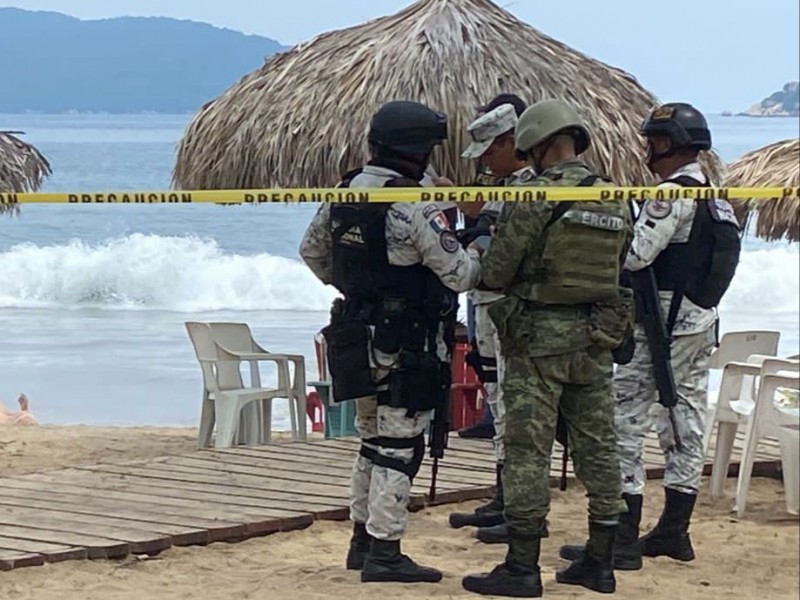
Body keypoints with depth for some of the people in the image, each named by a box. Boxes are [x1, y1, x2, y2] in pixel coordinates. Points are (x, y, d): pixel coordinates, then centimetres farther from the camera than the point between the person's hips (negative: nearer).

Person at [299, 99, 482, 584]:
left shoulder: (343, 194, 6)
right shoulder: (415, 206, -19)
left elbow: (312, 250, 19)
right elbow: (459, 274, -18)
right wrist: (481, 255, 2)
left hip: (358, 338, 8)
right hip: (407, 343, -8)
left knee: (373, 441, 19)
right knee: (399, 447, -2)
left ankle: (363, 539, 27)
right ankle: (384, 552, 0)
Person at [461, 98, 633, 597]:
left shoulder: (535, 196, -13)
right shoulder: (616, 200, 8)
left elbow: (495, 273, -11)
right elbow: (616, 270, 14)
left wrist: (483, 257, 10)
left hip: (540, 336, -6)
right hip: (597, 336, 6)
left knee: (528, 451, -2)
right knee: (598, 446, 11)